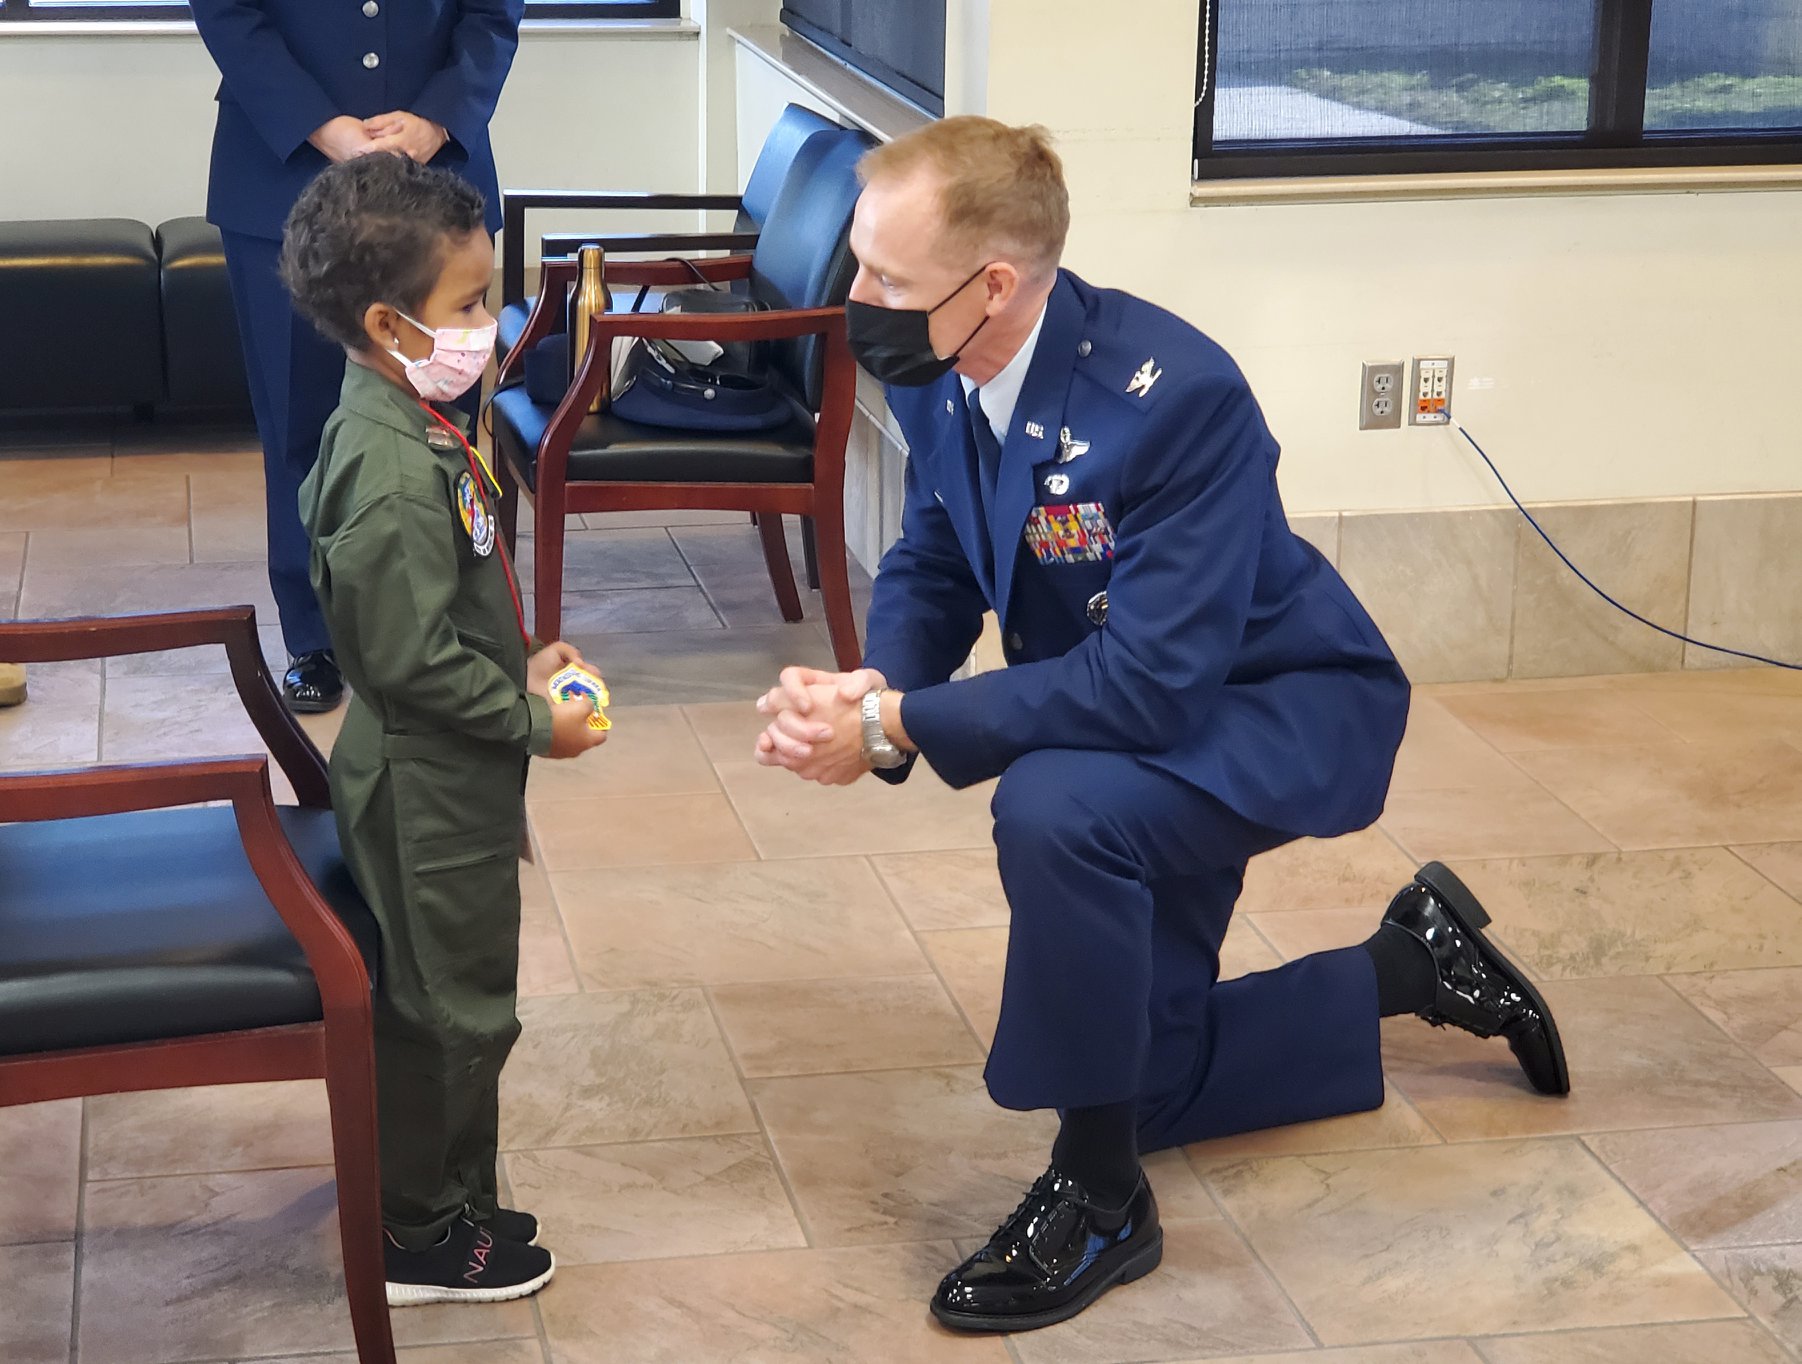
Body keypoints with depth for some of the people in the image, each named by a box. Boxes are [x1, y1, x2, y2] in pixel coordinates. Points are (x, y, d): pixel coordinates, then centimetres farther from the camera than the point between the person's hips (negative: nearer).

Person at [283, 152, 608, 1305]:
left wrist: (524, 661, 11)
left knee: (457, 1002, 20)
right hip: (430, 792, -10)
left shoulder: (406, 428, 5)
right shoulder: (396, 475, -27)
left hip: (449, 780, 10)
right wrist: (534, 722, -16)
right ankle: (420, 1238, 19)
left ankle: (449, 1200, 34)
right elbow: (412, 659, -26)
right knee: (449, 1012, 4)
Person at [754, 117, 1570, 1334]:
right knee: (1146, 1080, 17)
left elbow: (1151, 680, -37)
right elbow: (931, 570, 0)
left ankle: (1102, 1200, -19)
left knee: (1054, 809, -39)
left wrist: (899, 727, -38)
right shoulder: (934, 372, -14)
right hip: (1129, 721, 8)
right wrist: (875, 685, -23)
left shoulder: (1177, 395, -35)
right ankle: (1417, 963, 38)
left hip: (1278, 708, -8)